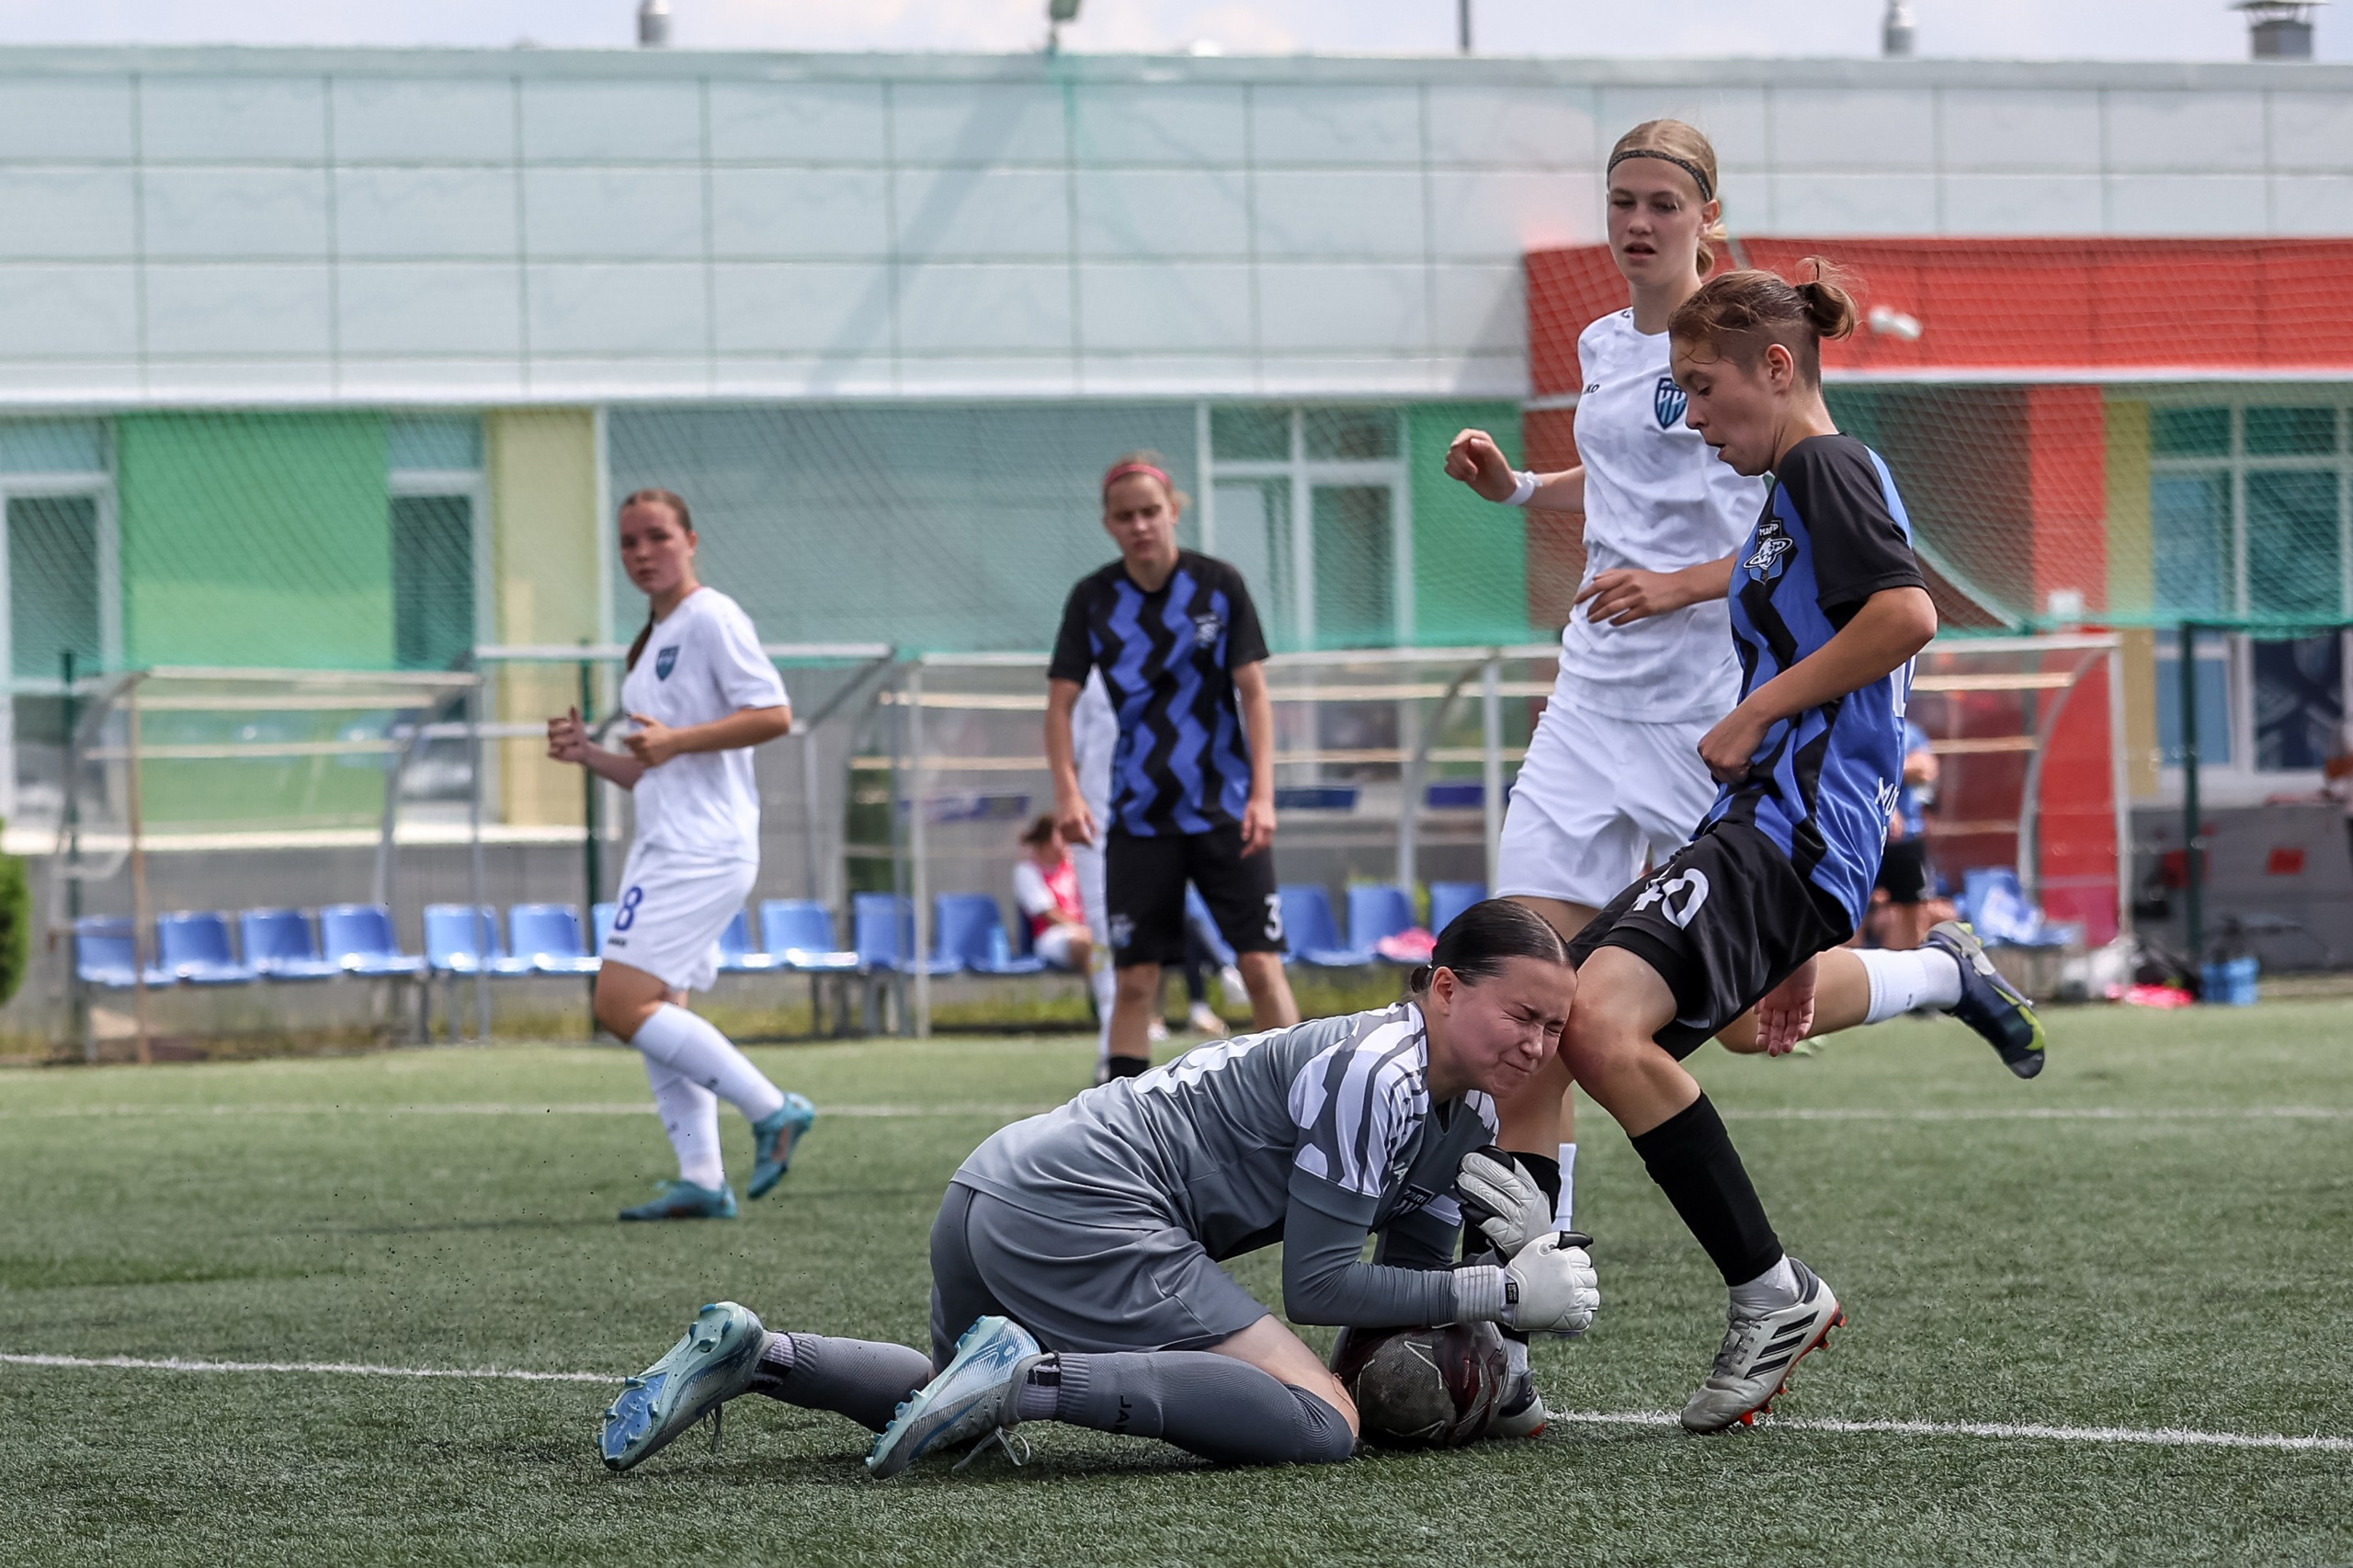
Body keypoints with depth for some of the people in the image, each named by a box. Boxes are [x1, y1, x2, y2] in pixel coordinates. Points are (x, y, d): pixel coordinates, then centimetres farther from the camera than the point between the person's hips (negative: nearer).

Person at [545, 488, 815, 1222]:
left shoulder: (711, 619, -8)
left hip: (703, 849, -10)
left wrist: (675, 741, -23)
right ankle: (701, 1180, 4)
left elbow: (773, 714, -18)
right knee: (655, 1020, 4)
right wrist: (589, 755, 9)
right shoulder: (655, 639, 20)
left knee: (623, 1004, -16)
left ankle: (771, 1111, -11)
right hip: (664, 847, 10)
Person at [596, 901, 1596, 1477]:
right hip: (1081, 1207, -10)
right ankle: (1035, 1375, -26)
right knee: (1321, 1423, -21)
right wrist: (1504, 1292, -10)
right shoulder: (1379, 1074, -13)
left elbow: (1413, 1278, 20)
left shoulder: (1464, 1115, 17)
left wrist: (1524, 1253, 1)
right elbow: (1317, 1285, -12)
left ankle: (754, 1355, 16)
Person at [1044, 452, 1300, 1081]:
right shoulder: (1092, 599, 0)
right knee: (1135, 979, -2)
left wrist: (1262, 794, -13)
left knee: (1261, 965, -8)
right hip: (1139, 814, 1)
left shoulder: (1219, 585, -3)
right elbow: (1060, 702, 0)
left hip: (1227, 810, -1)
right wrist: (1067, 790, -16)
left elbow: (1254, 694, -2)